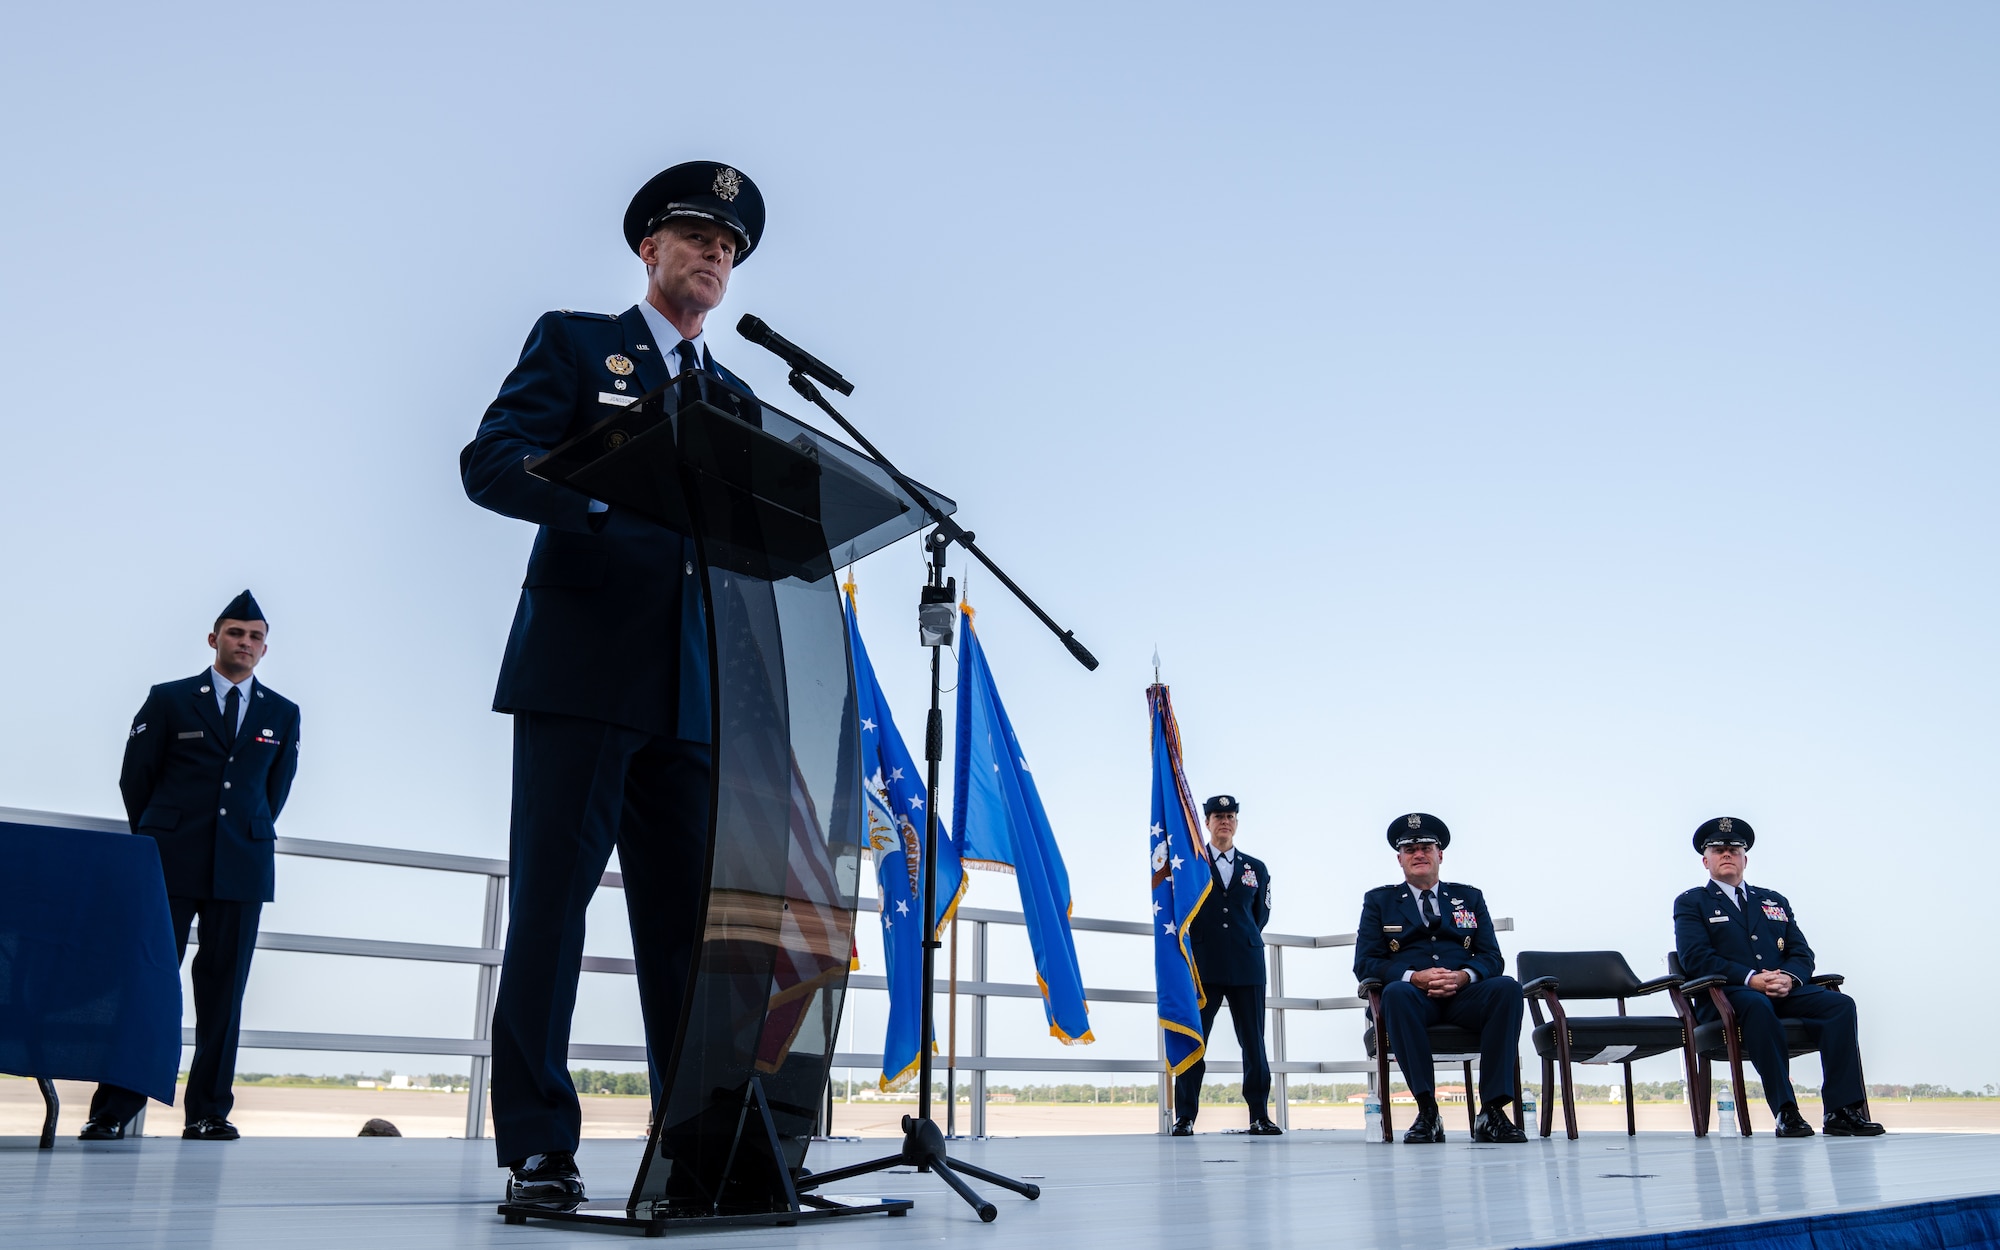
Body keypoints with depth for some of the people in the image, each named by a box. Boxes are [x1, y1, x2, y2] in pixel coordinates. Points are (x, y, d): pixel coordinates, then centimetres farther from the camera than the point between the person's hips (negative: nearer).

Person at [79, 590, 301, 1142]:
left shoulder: (283, 714, 11)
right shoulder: (169, 699, 6)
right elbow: (136, 777, 10)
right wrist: (160, 840, 14)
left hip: (241, 867, 2)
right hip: (171, 865, -2)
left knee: (224, 987, 1)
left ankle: (208, 1112, 6)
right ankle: (112, 1110, 3)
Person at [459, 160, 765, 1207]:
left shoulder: (734, 396, 24)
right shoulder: (574, 341, 10)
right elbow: (488, 463, -4)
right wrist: (609, 491, -21)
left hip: (692, 688, 5)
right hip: (581, 668, -4)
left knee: (688, 911, 3)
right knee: (551, 896, -6)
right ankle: (537, 1147, -1)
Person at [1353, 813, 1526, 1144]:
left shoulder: (1470, 898, 22)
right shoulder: (1379, 901, 16)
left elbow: (1492, 958, 12)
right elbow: (1365, 964, 5)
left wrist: (1463, 976, -12)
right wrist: (1414, 977, -14)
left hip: (1464, 996, 2)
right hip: (1413, 997, -2)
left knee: (1507, 987, -31)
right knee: (1395, 993, -38)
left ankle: (1493, 1110, -31)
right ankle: (1427, 1112, -35)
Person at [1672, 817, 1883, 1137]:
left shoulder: (1775, 901, 26)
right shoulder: (1690, 903, 11)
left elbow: (1802, 953, 14)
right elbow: (1695, 958, -5)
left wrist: (1789, 978, -10)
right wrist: (1751, 979, -18)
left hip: (1784, 993, 5)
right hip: (1726, 997, -5)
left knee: (1840, 1004, -22)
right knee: (1757, 1005, -38)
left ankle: (1842, 1111, -27)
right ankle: (1785, 1112, -38)